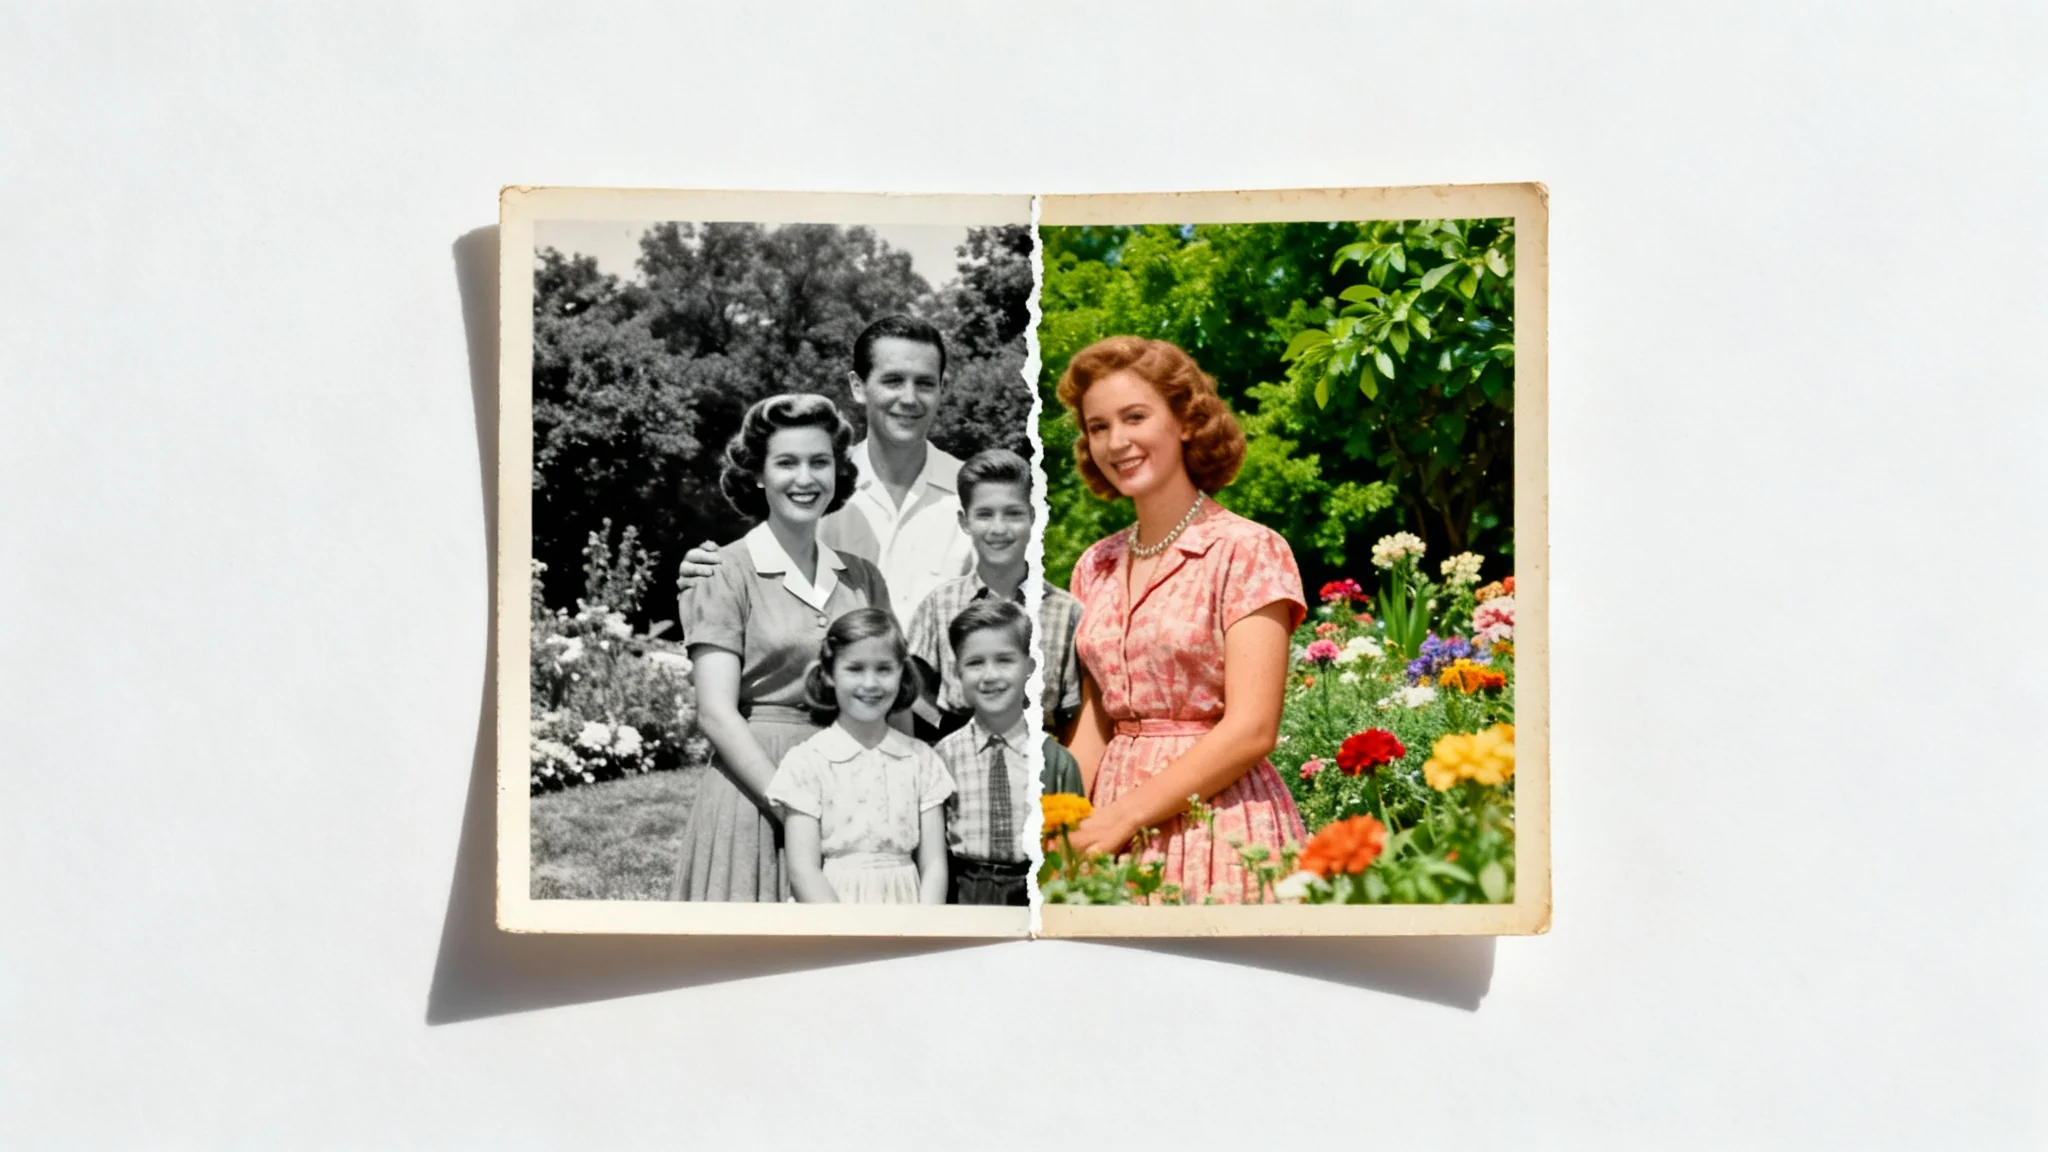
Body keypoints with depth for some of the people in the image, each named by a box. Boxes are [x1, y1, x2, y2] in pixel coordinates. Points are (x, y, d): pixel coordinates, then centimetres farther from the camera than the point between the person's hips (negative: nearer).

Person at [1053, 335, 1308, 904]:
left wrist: (1124, 816, -16)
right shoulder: (1095, 568, 11)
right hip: (1118, 828, 5)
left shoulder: (1248, 550, -7)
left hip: (1220, 824, -4)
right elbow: (1093, 725, 11)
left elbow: (1251, 730, -14)